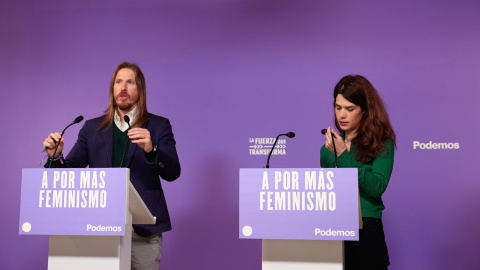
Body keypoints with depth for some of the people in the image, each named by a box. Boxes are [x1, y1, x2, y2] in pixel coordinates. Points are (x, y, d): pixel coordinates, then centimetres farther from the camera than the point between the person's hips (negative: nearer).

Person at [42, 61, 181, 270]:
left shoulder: (158, 126, 5)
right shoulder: (92, 128, 13)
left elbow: (173, 172, -7)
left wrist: (150, 149, -25)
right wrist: (55, 157, -14)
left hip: (142, 229, -2)